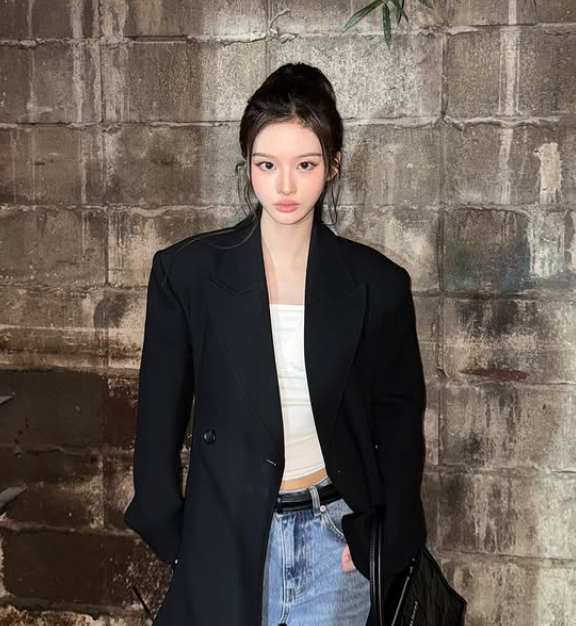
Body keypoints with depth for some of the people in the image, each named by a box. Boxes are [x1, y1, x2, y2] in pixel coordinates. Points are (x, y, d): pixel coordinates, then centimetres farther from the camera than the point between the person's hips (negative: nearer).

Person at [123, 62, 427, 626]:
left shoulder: (377, 283, -4)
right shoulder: (187, 271, -6)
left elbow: (398, 421, 4)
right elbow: (160, 415, 0)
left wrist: (384, 543, 0)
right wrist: (171, 537, 0)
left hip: (336, 534, 1)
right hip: (227, 534, 0)